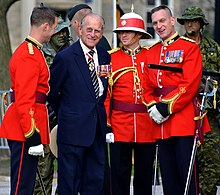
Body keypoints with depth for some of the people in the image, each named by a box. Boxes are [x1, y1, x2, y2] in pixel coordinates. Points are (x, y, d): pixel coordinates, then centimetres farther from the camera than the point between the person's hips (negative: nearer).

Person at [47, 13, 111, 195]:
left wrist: (101, 112, 11)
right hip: (73, 129, -6)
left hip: (98, 128, 6)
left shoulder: (105, 56, 9)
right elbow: (51, 91, -1)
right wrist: (65, 114, 7)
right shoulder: (65, 57, -9)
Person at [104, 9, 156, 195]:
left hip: (147, 124, 1)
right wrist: (105, 122, -5)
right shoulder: (111, 58, 2)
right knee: (119, 172, 1)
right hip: (119, 123, -1)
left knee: (145, 173, 8)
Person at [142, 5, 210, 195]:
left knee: (187, 176, -6)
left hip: (184, 120, -6)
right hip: (161, 124, 6)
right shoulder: (152, 52, 16)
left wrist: (166, 107, -16)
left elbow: (190, 85, -13)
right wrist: (153, 107, -5)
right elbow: (148, 86, 14)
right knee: (168, 177, 9)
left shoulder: (190, 47, -3)